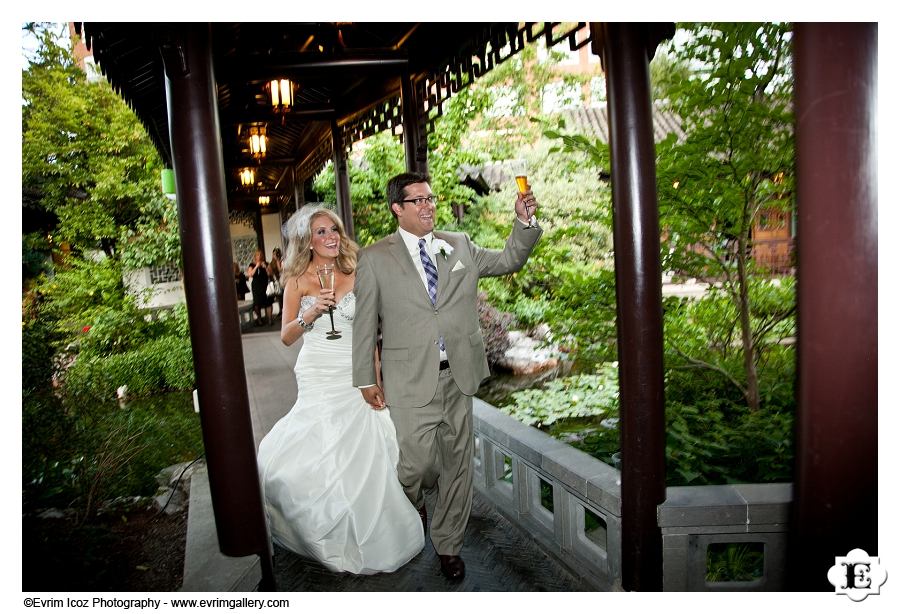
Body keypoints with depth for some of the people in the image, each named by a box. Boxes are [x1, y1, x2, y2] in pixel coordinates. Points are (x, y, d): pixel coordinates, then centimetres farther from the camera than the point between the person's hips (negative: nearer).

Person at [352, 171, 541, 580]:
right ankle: (412, 503, 37)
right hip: (410, 379, -3)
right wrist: (366, 379, -1)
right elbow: (365, 323, 0)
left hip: (458, 375, 4)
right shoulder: (374, 259, -1)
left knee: (457, 463, 12)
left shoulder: (459, 245, 9)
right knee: (417, 463, -2)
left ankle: (448, 543, 33)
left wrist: (523, 222, -1)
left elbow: (508, 261, 15)